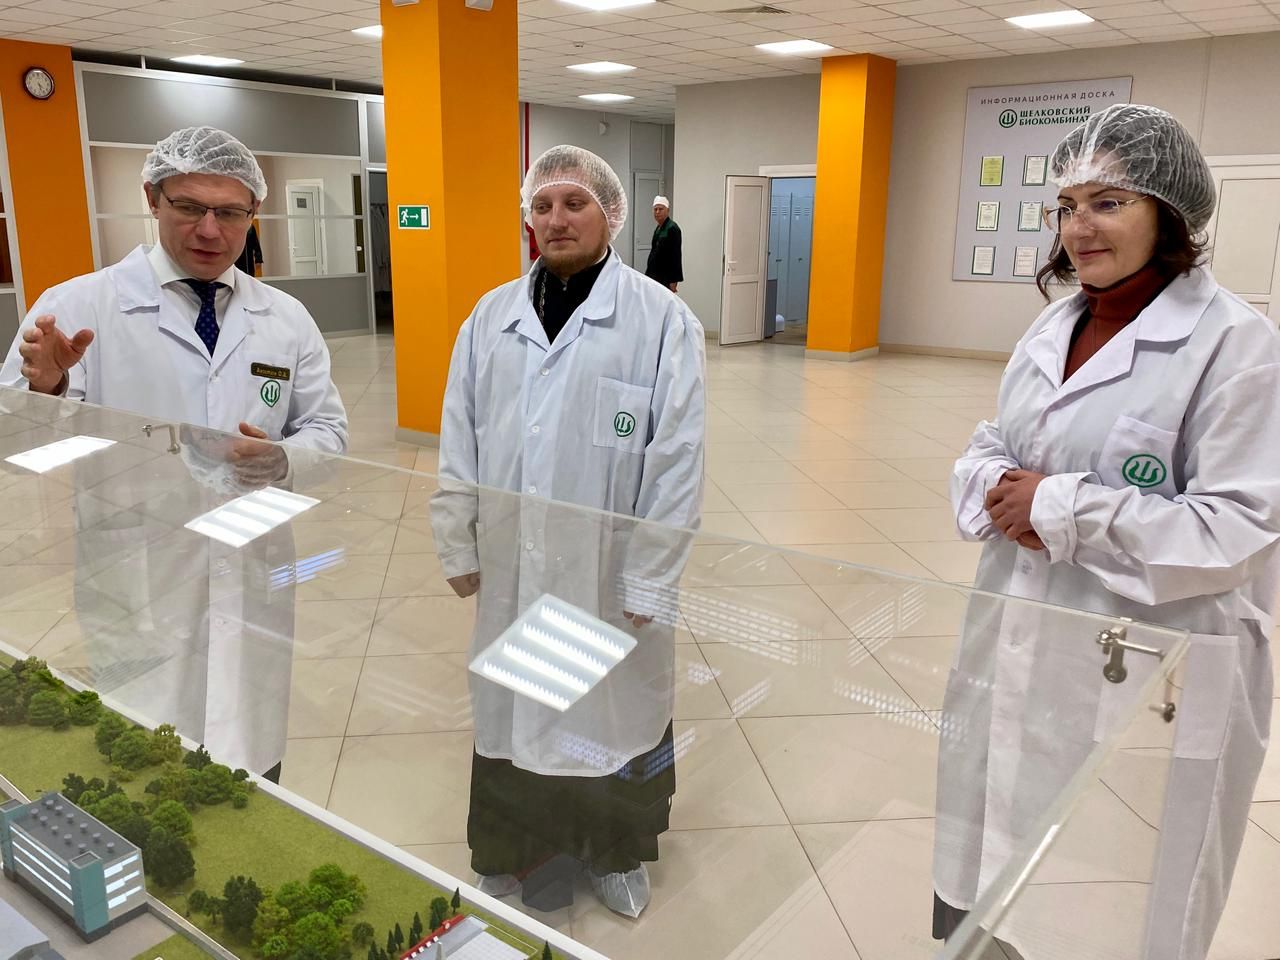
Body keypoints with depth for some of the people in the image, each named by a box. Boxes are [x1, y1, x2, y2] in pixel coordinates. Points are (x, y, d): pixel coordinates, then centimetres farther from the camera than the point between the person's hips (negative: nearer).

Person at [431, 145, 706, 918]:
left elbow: (676, 464, -11)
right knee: (513, 710, 16)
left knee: (613, 710, 13)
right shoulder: (491, 317, 4)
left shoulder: (662, 319, -9)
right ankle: (519, 849, 41)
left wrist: (650, 581, -11)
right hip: (512, 566, 4)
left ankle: (618, 852, 40)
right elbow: (459, 445, 7)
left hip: (609, 571, -3)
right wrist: (458, 546, 6)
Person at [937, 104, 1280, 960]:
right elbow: (989, 450, 14)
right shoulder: (1054, 326, 8)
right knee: (985, 891, 19)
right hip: (1022, 649, 7)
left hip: (1147, 676, -6)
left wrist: (1062, 510, -20)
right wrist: (1001, 490, -9)